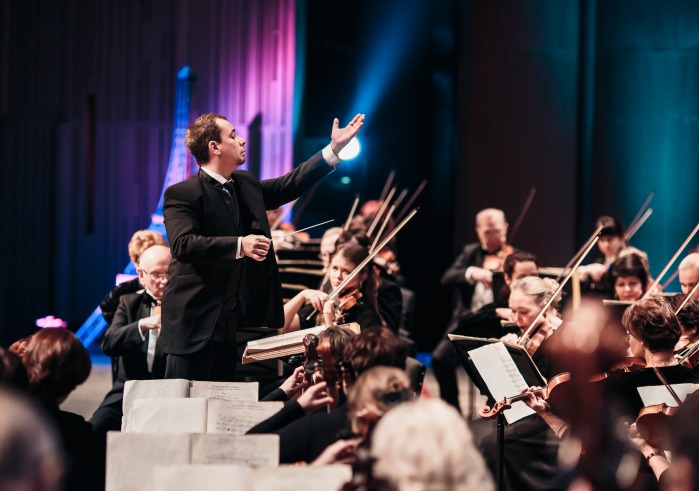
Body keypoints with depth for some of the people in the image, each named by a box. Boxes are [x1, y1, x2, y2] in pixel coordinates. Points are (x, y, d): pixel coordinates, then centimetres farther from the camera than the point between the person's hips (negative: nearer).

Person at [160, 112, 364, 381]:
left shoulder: (246, 185, 14)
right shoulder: (181, 194, -11)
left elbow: (290, 185, 23)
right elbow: (183, 244, -24)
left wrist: (334, 148, 19)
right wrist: (239, 246, -30)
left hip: (232, 320, 8)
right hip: (195, 320, -8)